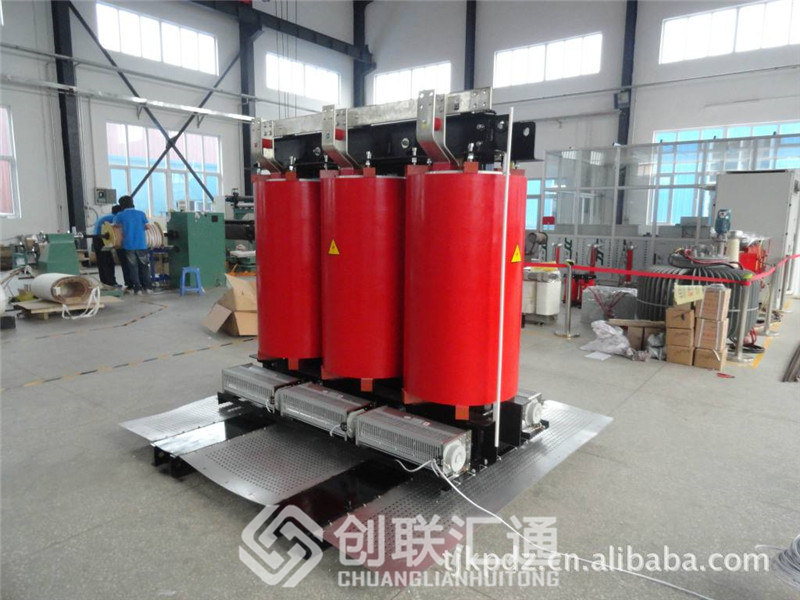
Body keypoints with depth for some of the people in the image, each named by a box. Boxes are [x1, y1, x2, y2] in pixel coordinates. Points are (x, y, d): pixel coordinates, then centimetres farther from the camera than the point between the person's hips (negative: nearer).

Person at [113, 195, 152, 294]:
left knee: (133, 267, 7)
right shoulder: (141, 214, 1)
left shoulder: (120, 215, 1)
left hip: (128, 245, -1)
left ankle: (137, 288, 4)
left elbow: (115, 224, 17)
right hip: (141, 244, 1)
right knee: (144, 266, 11)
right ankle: (148, 287, 9)